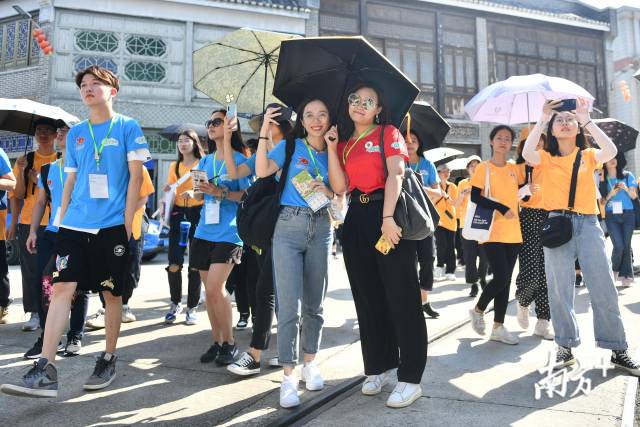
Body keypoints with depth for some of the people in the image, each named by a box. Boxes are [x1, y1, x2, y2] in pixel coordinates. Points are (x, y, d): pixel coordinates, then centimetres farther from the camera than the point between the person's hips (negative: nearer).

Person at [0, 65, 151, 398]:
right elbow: (70, 180, 17)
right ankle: (45, 370, -6)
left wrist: (127, 221, -8)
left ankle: (108, 359, 23)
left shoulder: (128, 127, 1)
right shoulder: (76, 133, 14)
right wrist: (62, 220, 12)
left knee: (112, 293, 6)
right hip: (75, 224, 4)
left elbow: (135, 177, -3)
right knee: (62, 287, -7)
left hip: (112, 225, -3)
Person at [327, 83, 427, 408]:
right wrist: (331, 147, 2)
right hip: (357, 220, 6)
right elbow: (339, 186, 5)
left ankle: (410, 379, 2)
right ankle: (378, 368, 24)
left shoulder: (388, 133, 3)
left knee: (400, 297, -5)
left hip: (388, 216, -6)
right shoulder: (345, 143, 17)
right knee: (368, 297, 11)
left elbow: (394, 175, -11)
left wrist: (388, 218, -23)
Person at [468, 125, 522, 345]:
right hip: (492, 232, -5)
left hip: (513, 233, 5)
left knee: (505, 280, 5)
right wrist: (501, 208, -18)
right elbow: (475, 197, -12)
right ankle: (478, 310, 13)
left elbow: (521, 192, 19)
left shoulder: (514, 169, 12)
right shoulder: (483, 168, -3)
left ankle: (498, 327, 13)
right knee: (501, 277, -13)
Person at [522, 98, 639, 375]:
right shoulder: (546, 158, 8)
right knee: (560, 290, 3)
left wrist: (587, 121, -11)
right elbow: (527, 154, -14)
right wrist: (541, 120, -11)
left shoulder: (588, 155, 11)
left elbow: (611, 151, -10)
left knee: (604, 289, 0)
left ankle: (618, 350, 10)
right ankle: (566, 347, 13)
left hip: (588, 223, 1)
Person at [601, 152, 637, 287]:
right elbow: (602, 201, 7)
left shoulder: (627, 176, 6)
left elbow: (634, 196, 4)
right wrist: (611, 194, -12)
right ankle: (615, 269, 15)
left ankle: (626, 275, 8)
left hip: (628, 214, 1)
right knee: (619, 245, -11)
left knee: (626, 245, -1)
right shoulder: (603, 180, 5)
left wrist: (626, 189, -15)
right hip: (611, 216, -1)